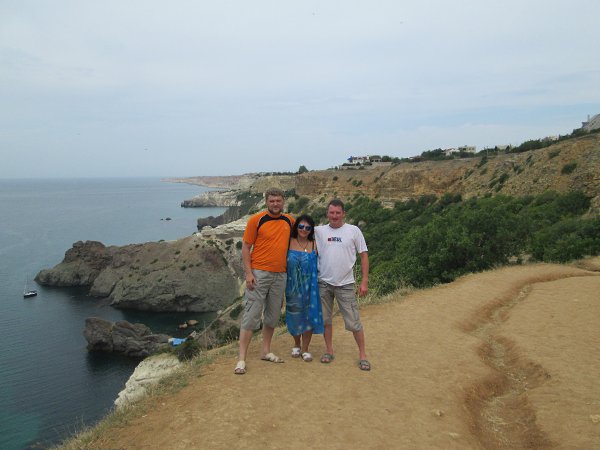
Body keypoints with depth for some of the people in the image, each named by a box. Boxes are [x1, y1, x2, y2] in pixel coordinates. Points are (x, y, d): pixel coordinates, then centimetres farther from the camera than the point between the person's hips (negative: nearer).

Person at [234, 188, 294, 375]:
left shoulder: (289, 221, 7)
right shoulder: (256, 220, -8)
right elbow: (245, 247, -6)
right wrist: (248, 273, -14)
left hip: (280, 275, 5)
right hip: (259, 274, -5)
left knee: (273, 315, 14)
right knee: (251, 315, -5)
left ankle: (265, 351, 30)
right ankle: (241, 359, 2)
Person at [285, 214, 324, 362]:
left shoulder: (314, 246, 1)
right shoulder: (289, 243, -1)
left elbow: (318, 266, 7)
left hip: (309, 287, 0)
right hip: (292, 287, 0)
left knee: (308, 315, 2)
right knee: (294, 315, 9)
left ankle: (305, 349, 17)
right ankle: (296, 345, 31)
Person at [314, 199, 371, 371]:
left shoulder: (353, 231, -2)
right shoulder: (319, 231, 2)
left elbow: (364, 255, -1)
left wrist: (364, 281, -5)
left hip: (345, 284, -2)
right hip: (324, 283, 3)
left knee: (353, 322, 0)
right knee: (325, 319, 12)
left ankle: (362, 354, 16)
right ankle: (329, 350, 29)